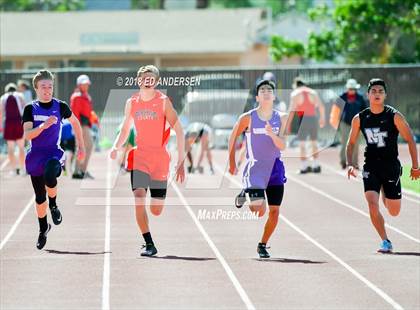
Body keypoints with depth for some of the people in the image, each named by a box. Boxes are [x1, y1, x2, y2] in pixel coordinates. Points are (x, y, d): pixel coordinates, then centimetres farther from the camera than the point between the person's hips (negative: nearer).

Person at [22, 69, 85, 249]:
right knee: (39, 197, 11)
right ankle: (43, 228, 35)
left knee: (49, 177, -36)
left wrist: (81, 146, 19)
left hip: (54, 153, -2)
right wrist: (44, 125, -28)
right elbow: (27, 135, -12)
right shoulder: (30, 109, -1)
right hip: (35, 156, 2)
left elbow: (75, 122, 17)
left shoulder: (60, 106, -1)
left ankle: (53, 205, -6)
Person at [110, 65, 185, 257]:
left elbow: (179, 131, -7)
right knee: (139, 200, -17)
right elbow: (125, 130, 17)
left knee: (156, 211, 3)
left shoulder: (163, 101, -7)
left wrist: (181, 162, -11)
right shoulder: (132, 102, 4)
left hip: (160, 158, -2)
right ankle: (149, 244, -9)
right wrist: (116, 148, -3)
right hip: (139, 156, 2)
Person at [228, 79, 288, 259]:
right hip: (255, 168, -3)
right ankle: (244, 194, 17)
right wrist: (232, 164, 10)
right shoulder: (248, 118, -5)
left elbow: (282, 145, -7)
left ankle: (263, 245, 20)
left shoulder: (280, 119, 1)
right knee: (259, 211, -17)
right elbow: (233, 138, 7)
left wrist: (272, 134, -27)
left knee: (274, 211, 1)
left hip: (274, 169, 3)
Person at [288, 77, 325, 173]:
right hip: (313, 118, 4)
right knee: (314, 142, 13)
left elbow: (292, 110, -9)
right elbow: (321, 107, 7)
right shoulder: (313, 92, 11)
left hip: (302, 119, -4)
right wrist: (322, 118, 20)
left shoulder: (295, 93, 0)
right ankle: (316, 165, 13)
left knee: (302, 143, 1)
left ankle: (305, 166, -4)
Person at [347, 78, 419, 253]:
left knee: (394, 212, 8)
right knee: (372, 204, -19)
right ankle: (385, 242, -6)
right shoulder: (360, 119, -1)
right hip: (371, 168, 1)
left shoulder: (395, 117, -8)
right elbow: (351, 143, 11)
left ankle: (386, 198, 46)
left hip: (391, 166, -1)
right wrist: (350, 164, -3)